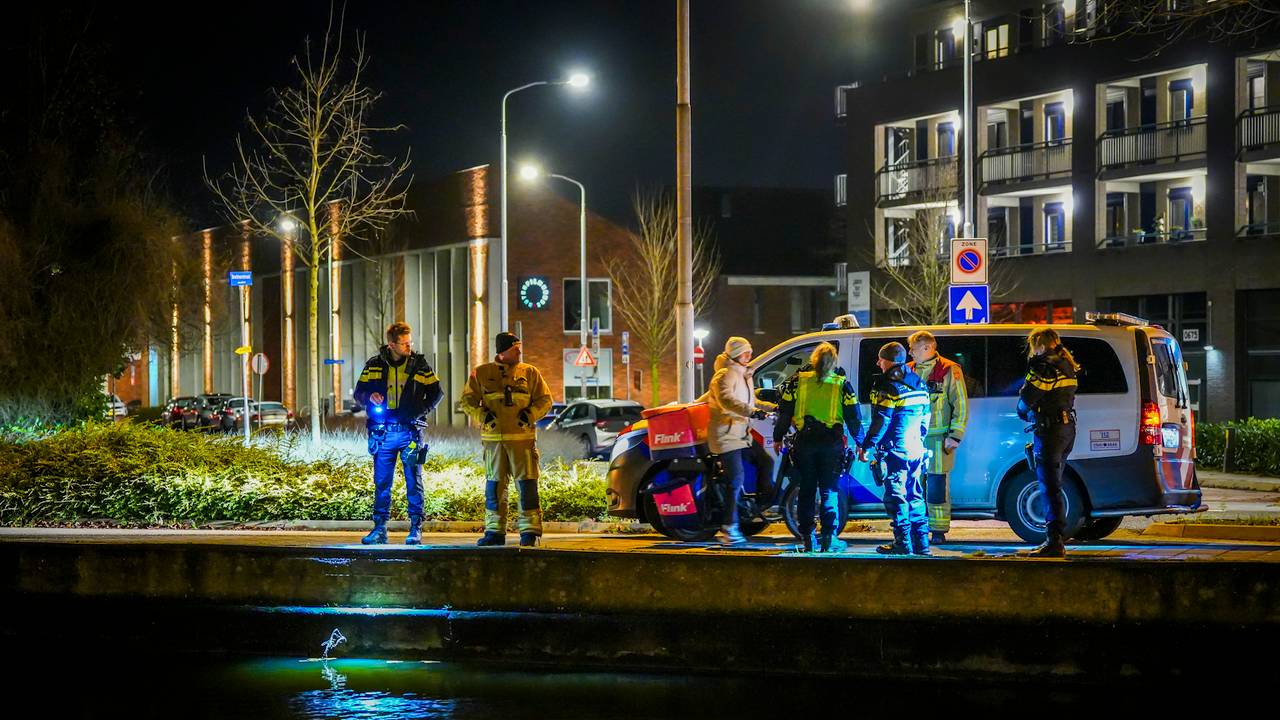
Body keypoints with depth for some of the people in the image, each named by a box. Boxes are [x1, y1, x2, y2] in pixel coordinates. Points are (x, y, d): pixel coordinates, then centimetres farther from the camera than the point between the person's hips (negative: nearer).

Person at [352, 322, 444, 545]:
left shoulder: (419, 364, 3)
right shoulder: (374, 365, 5)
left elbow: (436, 392, 11)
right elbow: (358, 391, 10)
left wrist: (422, 410, -4)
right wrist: (370, 397, -12)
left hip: (410, 432, -1)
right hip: (383, 432, 1)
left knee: (414, 482, 0)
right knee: (381, 483, 4)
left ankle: (416, 529, 5)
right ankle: (379, 529, 10)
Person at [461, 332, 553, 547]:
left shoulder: (530, 373, 7)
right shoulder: (482, 374, 7)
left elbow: (545, 400, 8)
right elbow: (467, 400, 9)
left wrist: (531, 415, -8)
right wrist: (482, 415, -7)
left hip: (522, 437, -1)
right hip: (493, 438, 1)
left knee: (526, 483, -4)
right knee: (494, 484, 5)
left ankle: (529, 530, 0)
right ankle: (494, 531, 12)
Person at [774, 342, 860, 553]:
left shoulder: (798, 381, 2)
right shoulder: (841, 385, 1)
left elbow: (784, 412, 4)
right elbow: (853, 417, 3)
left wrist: (778, 437, 14)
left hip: (804, 442, 1)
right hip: (831, 443, -1)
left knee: (806, 490, 9)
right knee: (829, 490, 5)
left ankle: (807, 538, 9)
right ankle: (828, 538, 1)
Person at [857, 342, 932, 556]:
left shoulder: (889, 386, -13)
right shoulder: (918, 384, 14)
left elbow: (881, 421, -16)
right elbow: (925, 417, 20)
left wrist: (866, 446, -11)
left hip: (896, 451, -8)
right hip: (915, 451, 8)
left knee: (896, 497, -4)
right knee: (914, 496, 14)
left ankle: (903, 543, -5)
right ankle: (921, 543, 14)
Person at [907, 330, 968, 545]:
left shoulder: (950, 371, -2)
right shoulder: (909, 371, 13)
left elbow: (961, 406, -3)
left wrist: (954, 436, -8)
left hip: (938, 439, -5)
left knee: (937, 486, -3)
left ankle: (939, 531, 3)